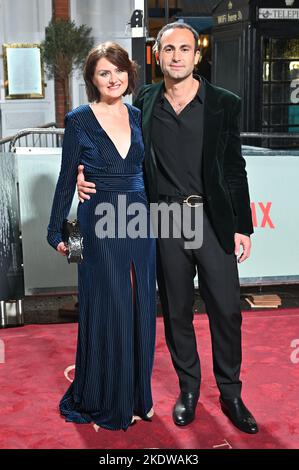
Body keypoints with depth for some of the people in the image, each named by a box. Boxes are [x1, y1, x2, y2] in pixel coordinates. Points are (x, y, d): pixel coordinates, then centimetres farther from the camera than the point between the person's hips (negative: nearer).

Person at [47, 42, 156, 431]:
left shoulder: (139, 117, 8)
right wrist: (57, 231, 2)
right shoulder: (79, 120, -4)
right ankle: (103, 400, 24)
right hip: (100, 226, -4)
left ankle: (136, 395, 28)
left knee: (140, 310, 10)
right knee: (108, 312, 3)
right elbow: (67, 179, -1)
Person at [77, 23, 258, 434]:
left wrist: (242, 227, -1)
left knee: (226, 310, 5)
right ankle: (189, 389, 32)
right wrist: (85, 173, -5)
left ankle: (231, 395, 26)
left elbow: (235, 169, 2)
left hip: (214, 220, -1)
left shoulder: (224, 104, 0)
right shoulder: (145, 102, 3)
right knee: (176, 311, 12)